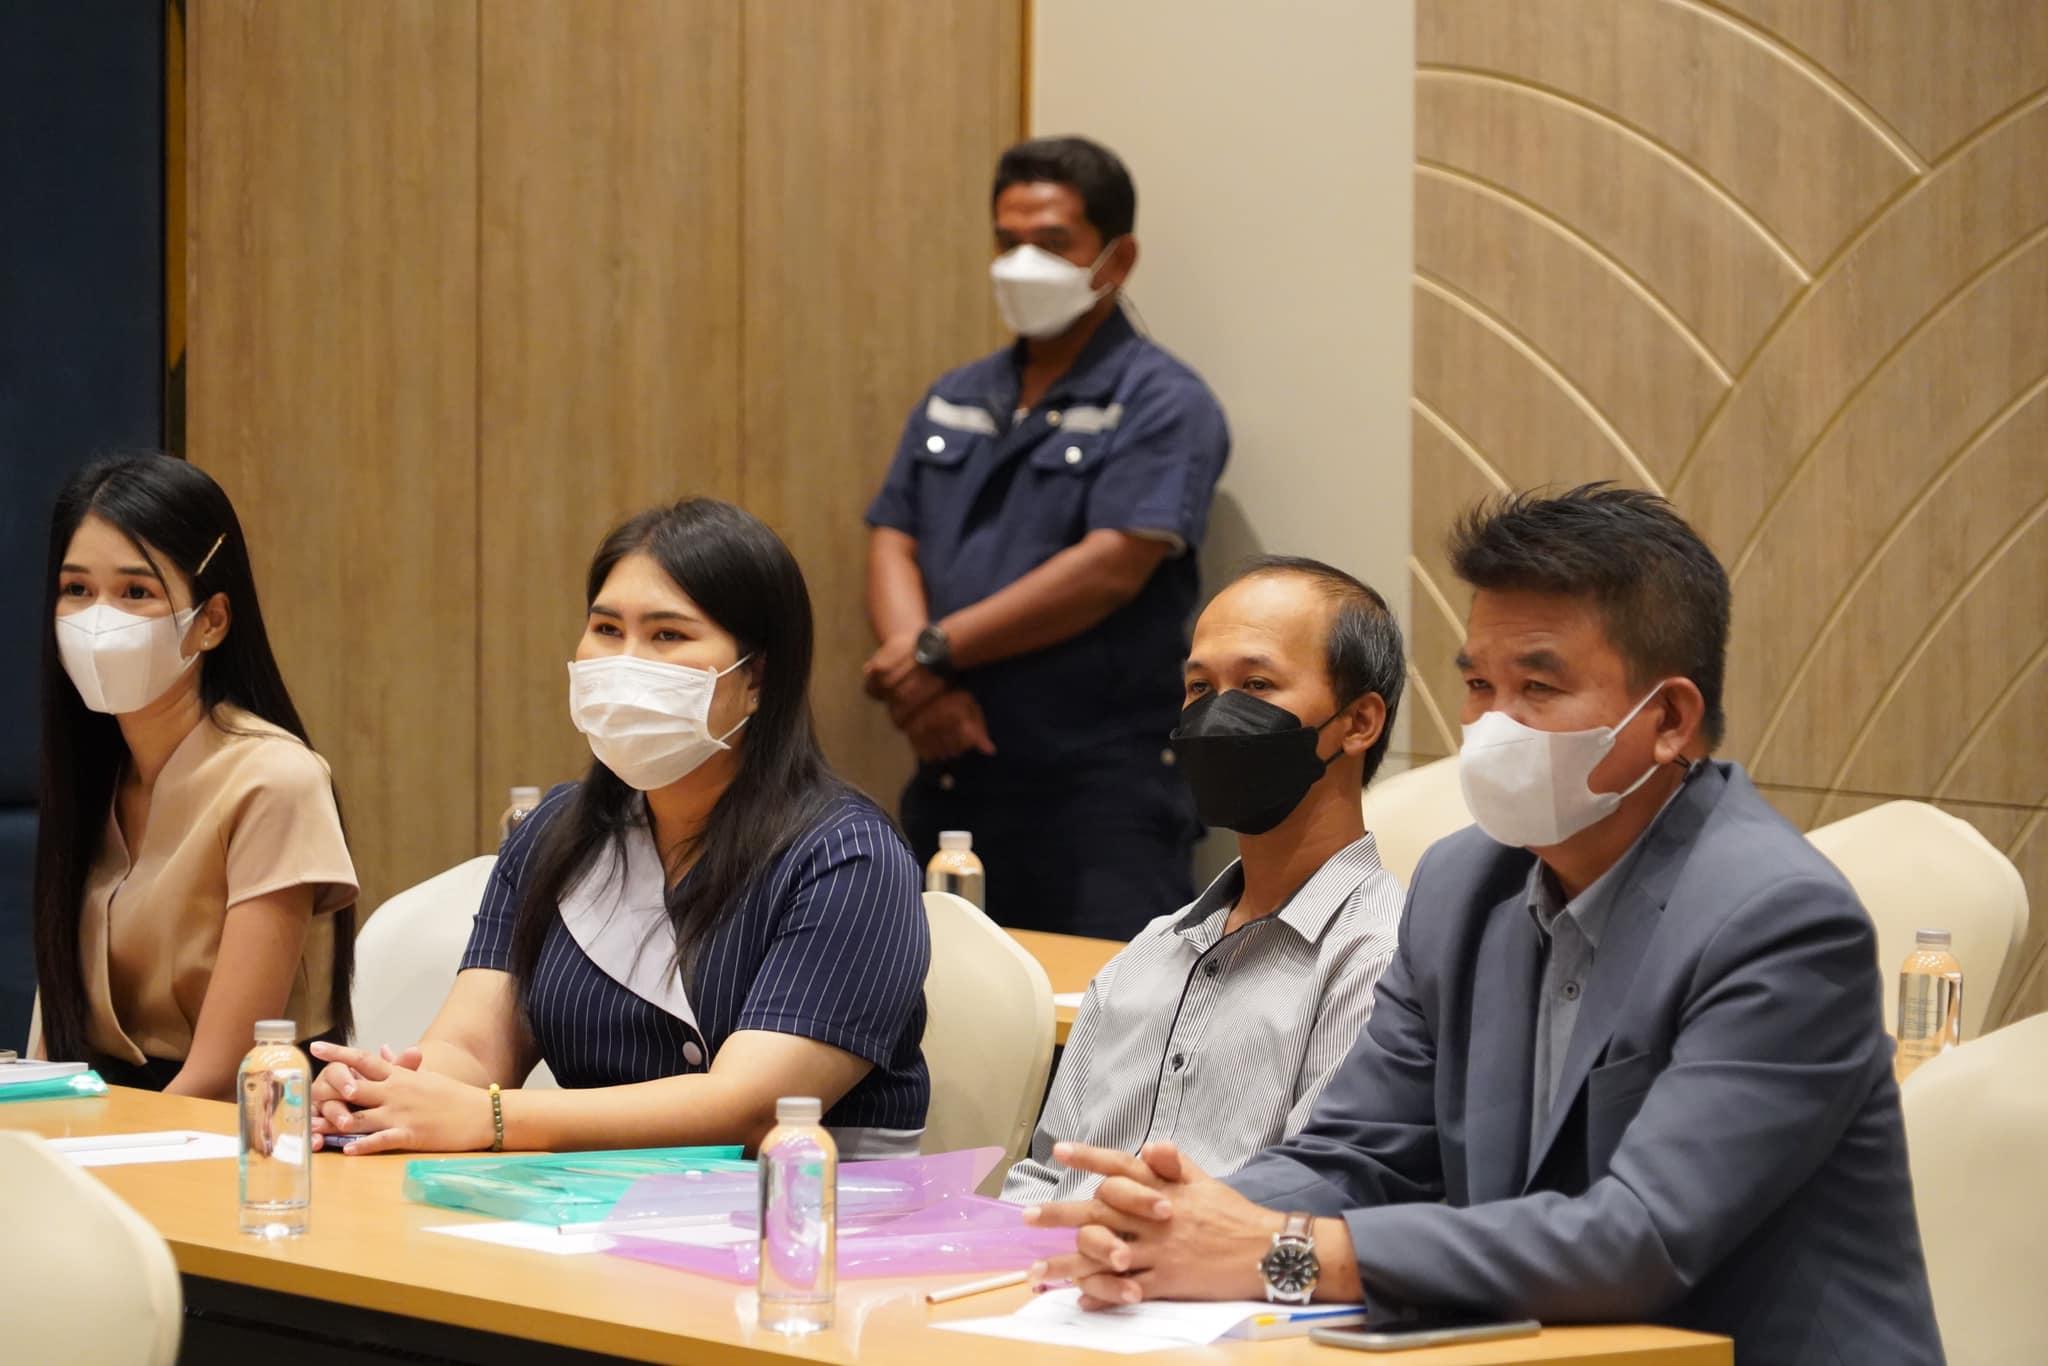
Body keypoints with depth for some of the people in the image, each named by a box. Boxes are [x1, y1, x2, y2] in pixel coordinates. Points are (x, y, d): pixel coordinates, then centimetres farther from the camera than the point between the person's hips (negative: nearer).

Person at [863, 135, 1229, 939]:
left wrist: (937, 651, -13)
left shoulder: (1162, 405, -4)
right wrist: (922, 690, -10)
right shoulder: (954, 403, 17)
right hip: (951, 779, 6)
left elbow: (1111, 567, -15)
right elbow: (892, 546, 9)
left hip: (1101, 793, -6)